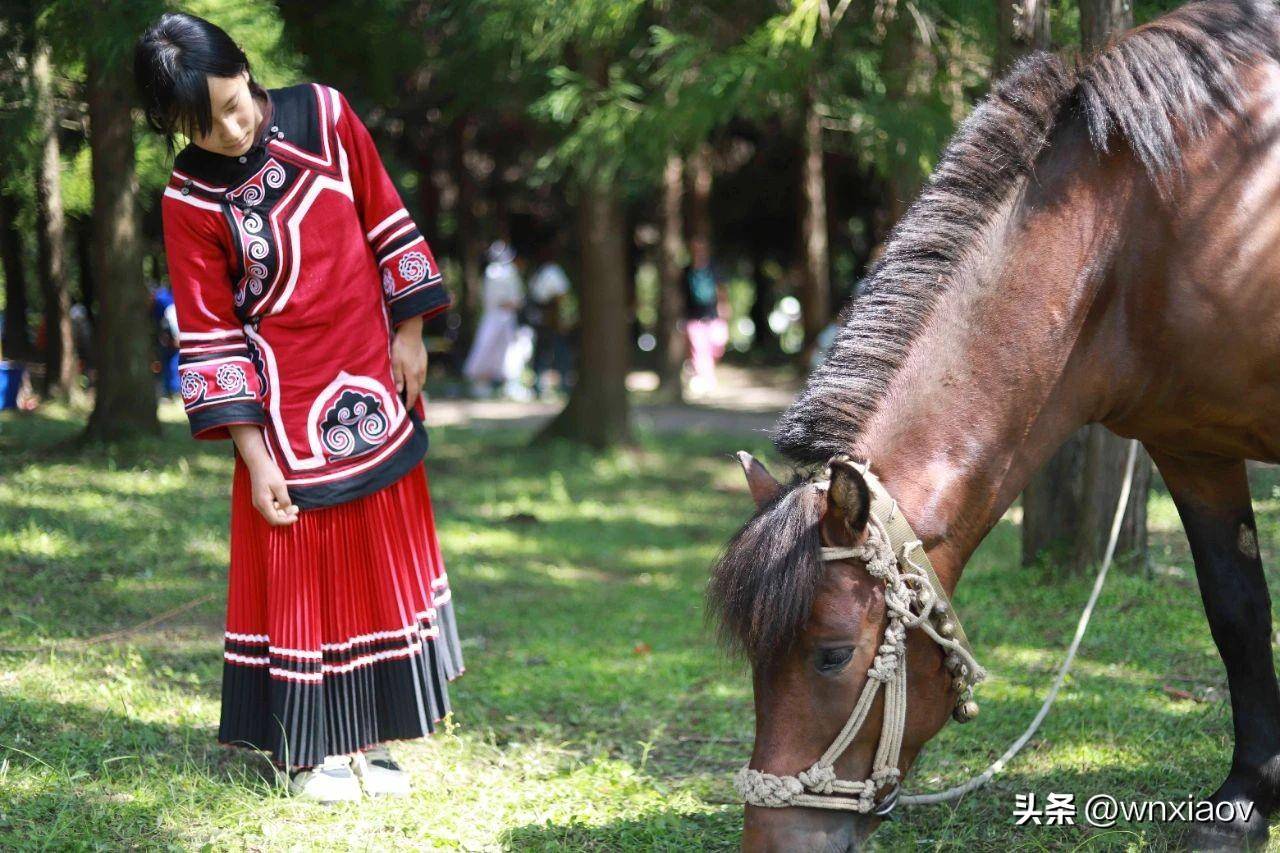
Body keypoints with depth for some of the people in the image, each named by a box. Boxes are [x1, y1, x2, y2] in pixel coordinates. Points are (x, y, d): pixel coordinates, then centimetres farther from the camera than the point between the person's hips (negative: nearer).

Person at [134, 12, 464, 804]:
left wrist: (409, 332, 3)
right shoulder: (189, 199, -14)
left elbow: (386, 223, 5)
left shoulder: (324, 116, -7)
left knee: (384, 556, 11)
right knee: (300, 568, 2)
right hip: (286, 406, -4)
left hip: (372, 385, 4)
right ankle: (310, 751, 16)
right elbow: (210, 336, -11)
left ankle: (364, 737, 23)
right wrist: (254, 457, -13)